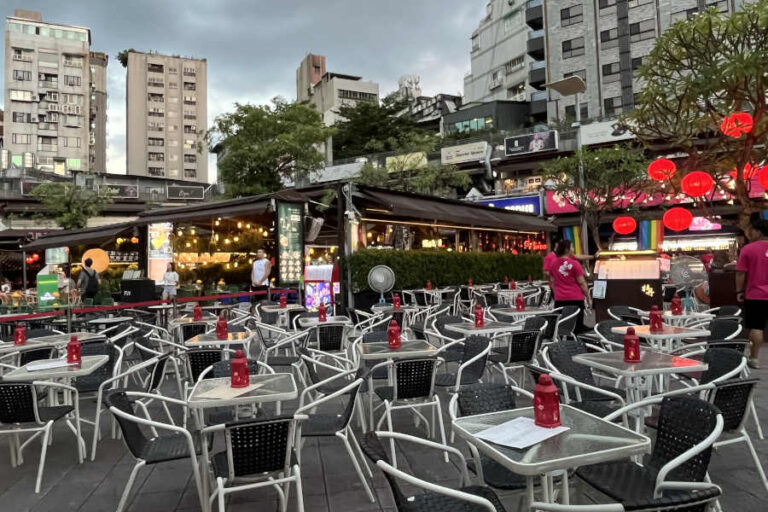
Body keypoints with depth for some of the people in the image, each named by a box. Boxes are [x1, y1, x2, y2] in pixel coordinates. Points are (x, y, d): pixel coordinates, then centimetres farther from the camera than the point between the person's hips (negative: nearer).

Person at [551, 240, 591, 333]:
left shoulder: (553, 264, 5)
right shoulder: (574, 264, -9)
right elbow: (581, 283, -7)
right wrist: (588, 297, 1)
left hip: (560, 299, 4)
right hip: (575, 298, -4)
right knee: (577, 326, 3)